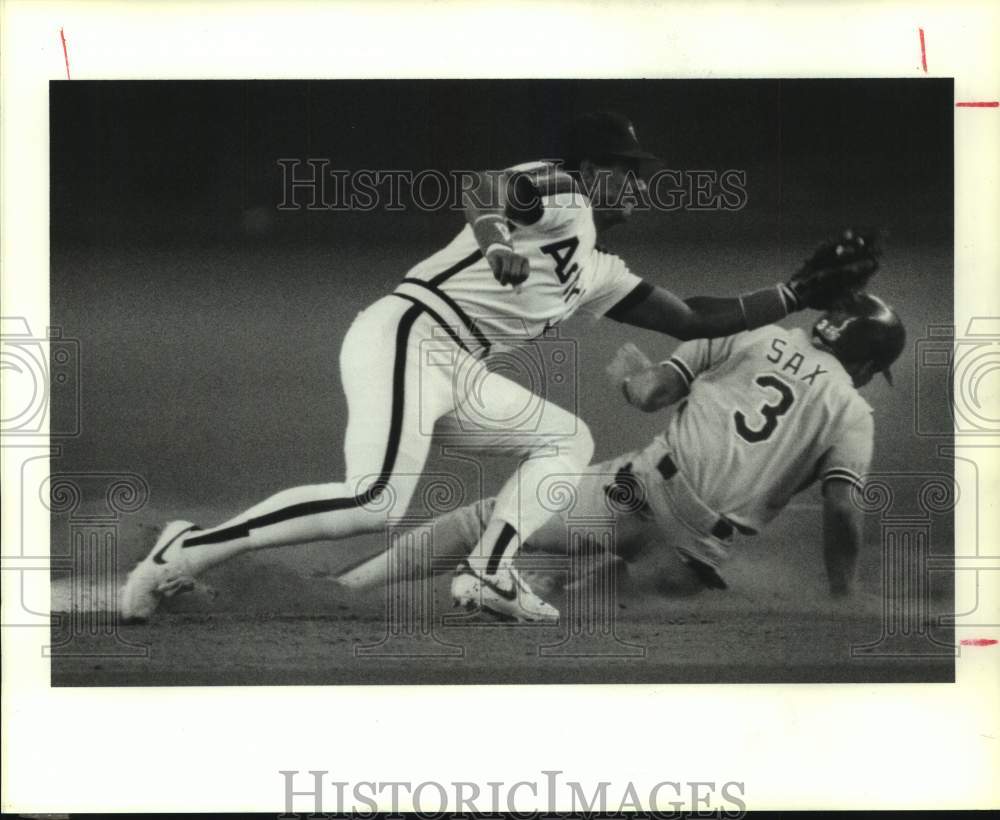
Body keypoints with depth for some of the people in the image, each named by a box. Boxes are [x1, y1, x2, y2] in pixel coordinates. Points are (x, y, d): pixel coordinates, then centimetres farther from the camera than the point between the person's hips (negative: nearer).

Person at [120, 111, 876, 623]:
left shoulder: (599, 273, 25)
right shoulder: (557, 193, 2)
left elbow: (694, 321, 25)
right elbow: (484, 188, -20)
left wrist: (803, 291, 23)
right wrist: (495, 235, -43)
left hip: (455, 370, 10)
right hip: (407, 335, -10)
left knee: (568, 438, 13)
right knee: (376, 501, -25)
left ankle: (489, 572, -5)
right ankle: (188, 549, -17)